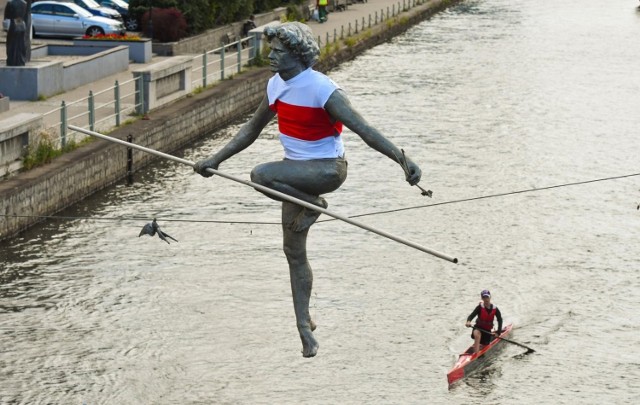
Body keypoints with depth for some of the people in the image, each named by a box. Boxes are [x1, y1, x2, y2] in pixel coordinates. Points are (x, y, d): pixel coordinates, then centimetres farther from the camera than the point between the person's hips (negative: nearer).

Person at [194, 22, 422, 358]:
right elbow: (252, 129, 16)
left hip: (328, 169, -8)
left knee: (261, 175, -31)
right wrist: (215, 160, 14)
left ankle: (313, 204, -6)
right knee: (294, 252, 9)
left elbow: (363, 129, -26)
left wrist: (402, 160, -36)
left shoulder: (322, 90, -22)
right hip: (297, 171, 8)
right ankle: (304, 328, 19)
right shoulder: (276, 85, 2)